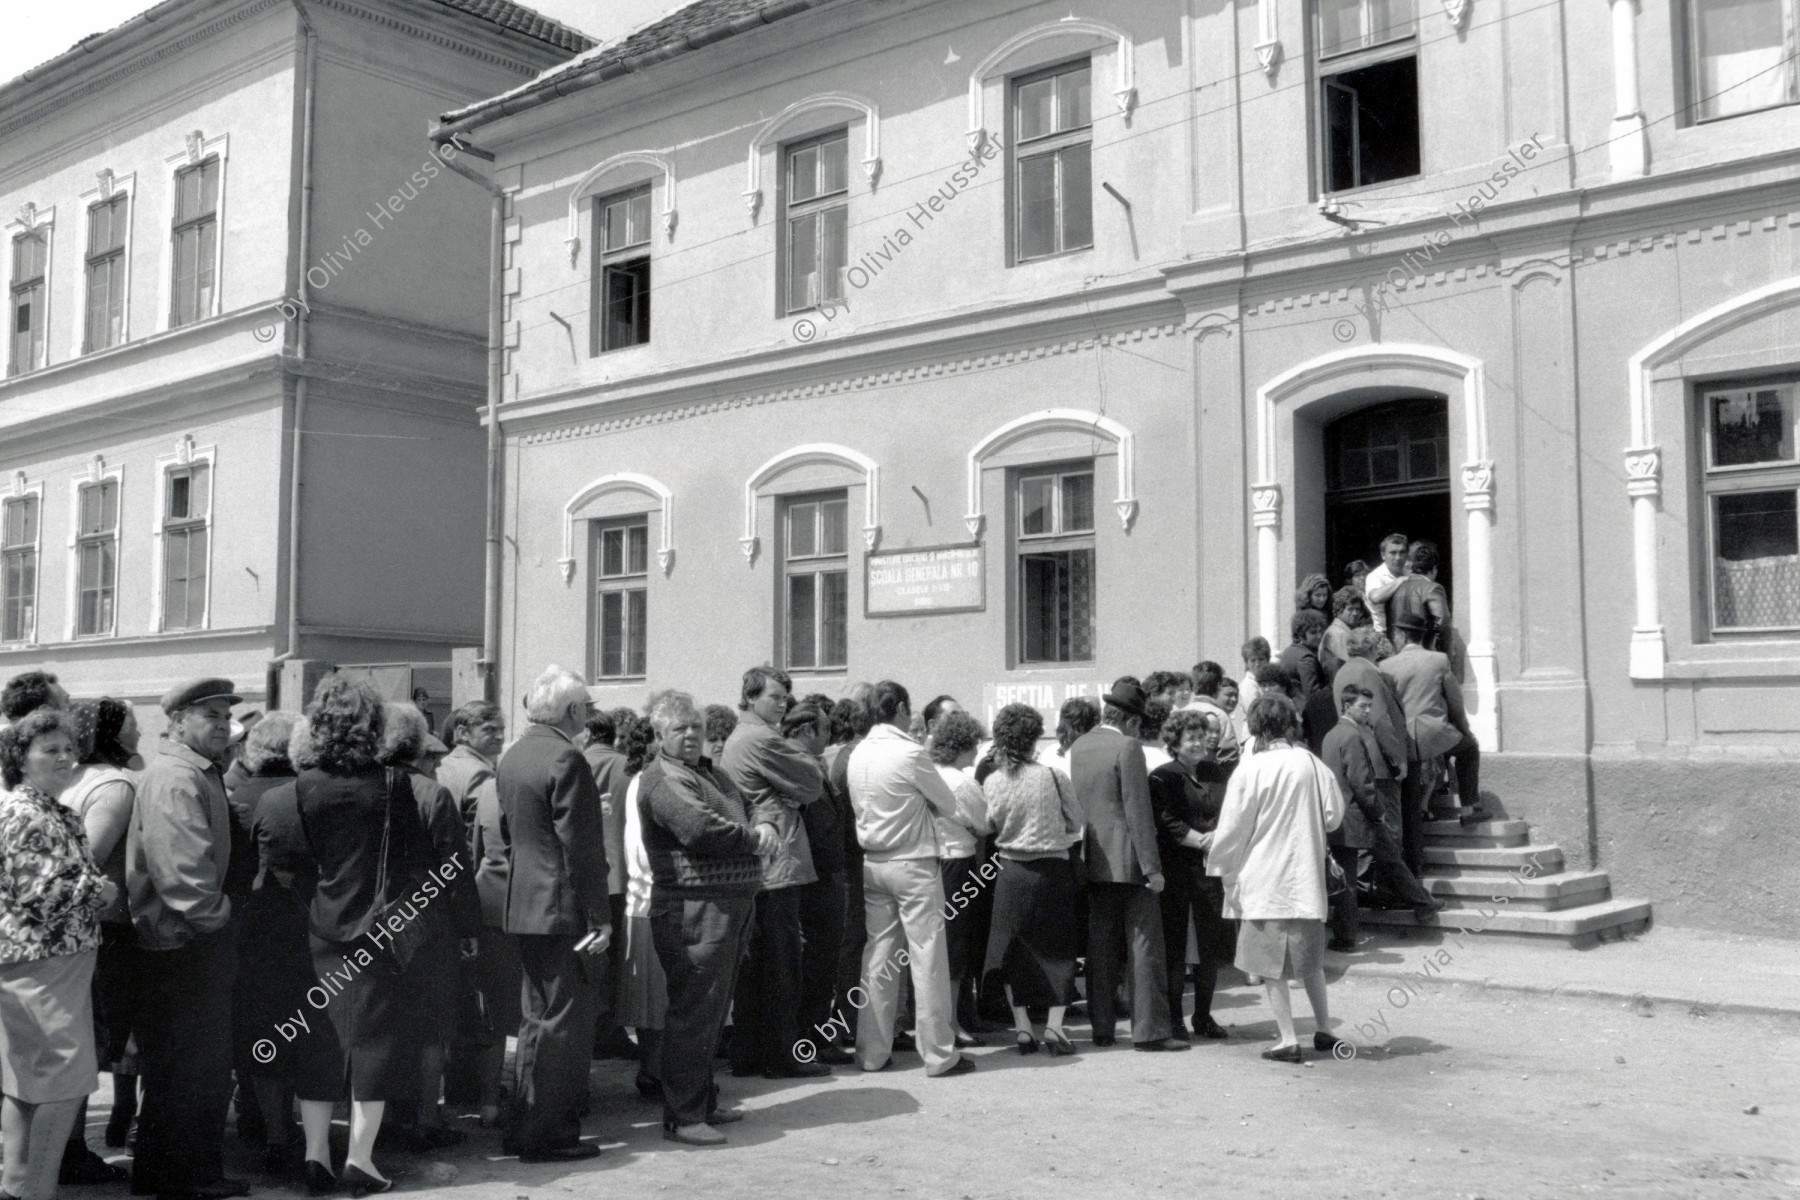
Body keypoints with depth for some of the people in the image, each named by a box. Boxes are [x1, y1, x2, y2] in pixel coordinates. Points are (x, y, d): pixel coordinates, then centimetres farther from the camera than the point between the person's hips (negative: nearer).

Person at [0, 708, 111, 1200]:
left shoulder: (59, 813, 14)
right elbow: (40, 891, -22)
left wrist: (96, 888, 6)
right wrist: (99, 890, -10)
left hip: (46, 961, 10)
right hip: (43, 962, -10)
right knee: (68, 1076, -6)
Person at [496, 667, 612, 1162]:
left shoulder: (511, 757, 11)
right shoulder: (566, 759, -17)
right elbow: (581, 847, -19)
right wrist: (599, 917, -16)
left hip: (523, 907, 10)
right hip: (561, 911, -9)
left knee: (539, 1018, 19)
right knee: (563, 1022, -1)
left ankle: (526, 1126, 27)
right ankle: (546, 1135, 3)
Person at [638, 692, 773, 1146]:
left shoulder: (711, 772, 20)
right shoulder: (663, 780, -12)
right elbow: (700, 827, -26)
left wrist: (766, 827, -4)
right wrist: (753, 839, -12)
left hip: (731, 906, 10)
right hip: (695, 908, -10)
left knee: (713, 1008, 18)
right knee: (694, 1011, -6)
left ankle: (703, 1102, 29)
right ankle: (682, 1116, 1)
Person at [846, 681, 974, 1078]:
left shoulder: (858, 755, 5)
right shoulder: (910, 753, -15)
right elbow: (948, 806, -5)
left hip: (873, 862, 7)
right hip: (913, 863, -7)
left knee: (878, 956, 11)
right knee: (927, 957, -1)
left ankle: (873, 1051, 15)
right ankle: (939, 1053, 4)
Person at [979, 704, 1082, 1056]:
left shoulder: (991, 783, -7)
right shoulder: (1053, 777, -13)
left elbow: (992, 825, 5)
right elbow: (1075, 822, -2)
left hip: (1011, 872, 2)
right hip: (1052, 870, -2)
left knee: (1015, 949, 12)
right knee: (1057, 948, 9)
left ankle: (1022, 1027, 11)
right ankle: (1054, 1024, 2)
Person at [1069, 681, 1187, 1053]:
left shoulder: (1076, 747, 8)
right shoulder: (1127, 747, -13)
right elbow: (1138, 812, -16)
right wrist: (1152, 866, -14)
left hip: (1093, 863, 7)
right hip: (1127, 861, -7)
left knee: (1100, 949, 11)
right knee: (1145, 946, 0)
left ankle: (1102, 1029, 14)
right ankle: (1150, 1029, 1)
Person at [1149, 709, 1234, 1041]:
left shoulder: (1218, 773, 14)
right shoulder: (1163, 777, -1)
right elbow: (1167, 823, -10)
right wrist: (1202, 839, -17)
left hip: (1212, 868, 5)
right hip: (1176, 871, -4)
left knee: (1211, 945, 7)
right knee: (1174, 946, -1)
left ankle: (1203, 1015, 19)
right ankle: (1173, 1017, 9)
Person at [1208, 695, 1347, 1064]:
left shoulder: (1249, 771, -13)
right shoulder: (1312, 764, -4)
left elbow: (1233, 828, -8)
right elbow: (1334, 814, 4)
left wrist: (1218, 864, 6)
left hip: (1262, 880, -4)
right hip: (1306, 877, 4)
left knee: (1269, 963, 4)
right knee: (1309, 957, 19)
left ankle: (1288, 1038, 2)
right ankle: (1323, 1027, 26)